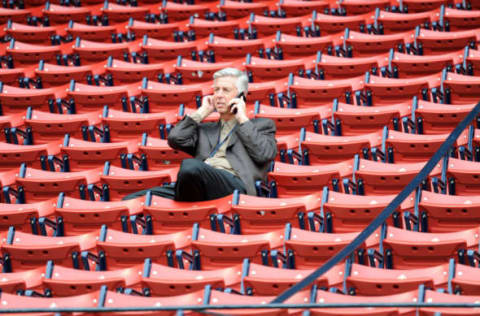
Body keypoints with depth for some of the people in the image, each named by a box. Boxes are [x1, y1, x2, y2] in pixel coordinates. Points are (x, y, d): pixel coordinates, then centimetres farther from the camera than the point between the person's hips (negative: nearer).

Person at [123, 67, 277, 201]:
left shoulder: (261, 125, 24)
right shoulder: (205, 129, 35)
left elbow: (265, 155, 2)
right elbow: (175, 140, 16)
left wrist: (242, 119, 10)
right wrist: (202, 112, 22)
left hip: (233, 184, -5)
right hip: (200, 188, 5)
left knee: (190, 165, -38)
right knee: (132, 200, -16)